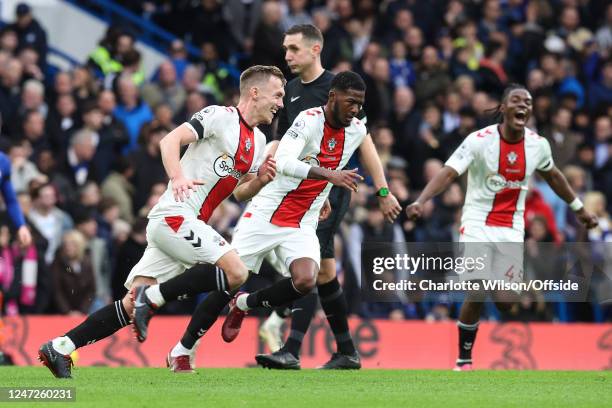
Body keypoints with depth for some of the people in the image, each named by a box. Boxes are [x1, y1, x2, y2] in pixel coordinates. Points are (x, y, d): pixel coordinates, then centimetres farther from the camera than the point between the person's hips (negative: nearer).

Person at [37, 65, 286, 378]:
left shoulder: (258, 141, 20)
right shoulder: (220, 116, -7)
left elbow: (239, 193, 26)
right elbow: (171, 140, -16)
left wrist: (259, 180, 5)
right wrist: (178, 177, -32)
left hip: (178, 224, 9)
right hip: (175, 215, -9)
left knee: (131, 305, 0)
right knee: (236, 272, -21)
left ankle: (58, 348, 2)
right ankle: (152, 295, -13)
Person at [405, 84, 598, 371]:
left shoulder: (538, 144, 1)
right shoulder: (480, 140, -12)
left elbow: (552, 176, 20)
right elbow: (449, 173, -19)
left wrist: (579, 208, 29)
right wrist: (420, 202, -33)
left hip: (511, 228, 3)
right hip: (478, 224, -3)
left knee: (505, 301, -3)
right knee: (477, 294, -16)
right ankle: (464, 360, 1)